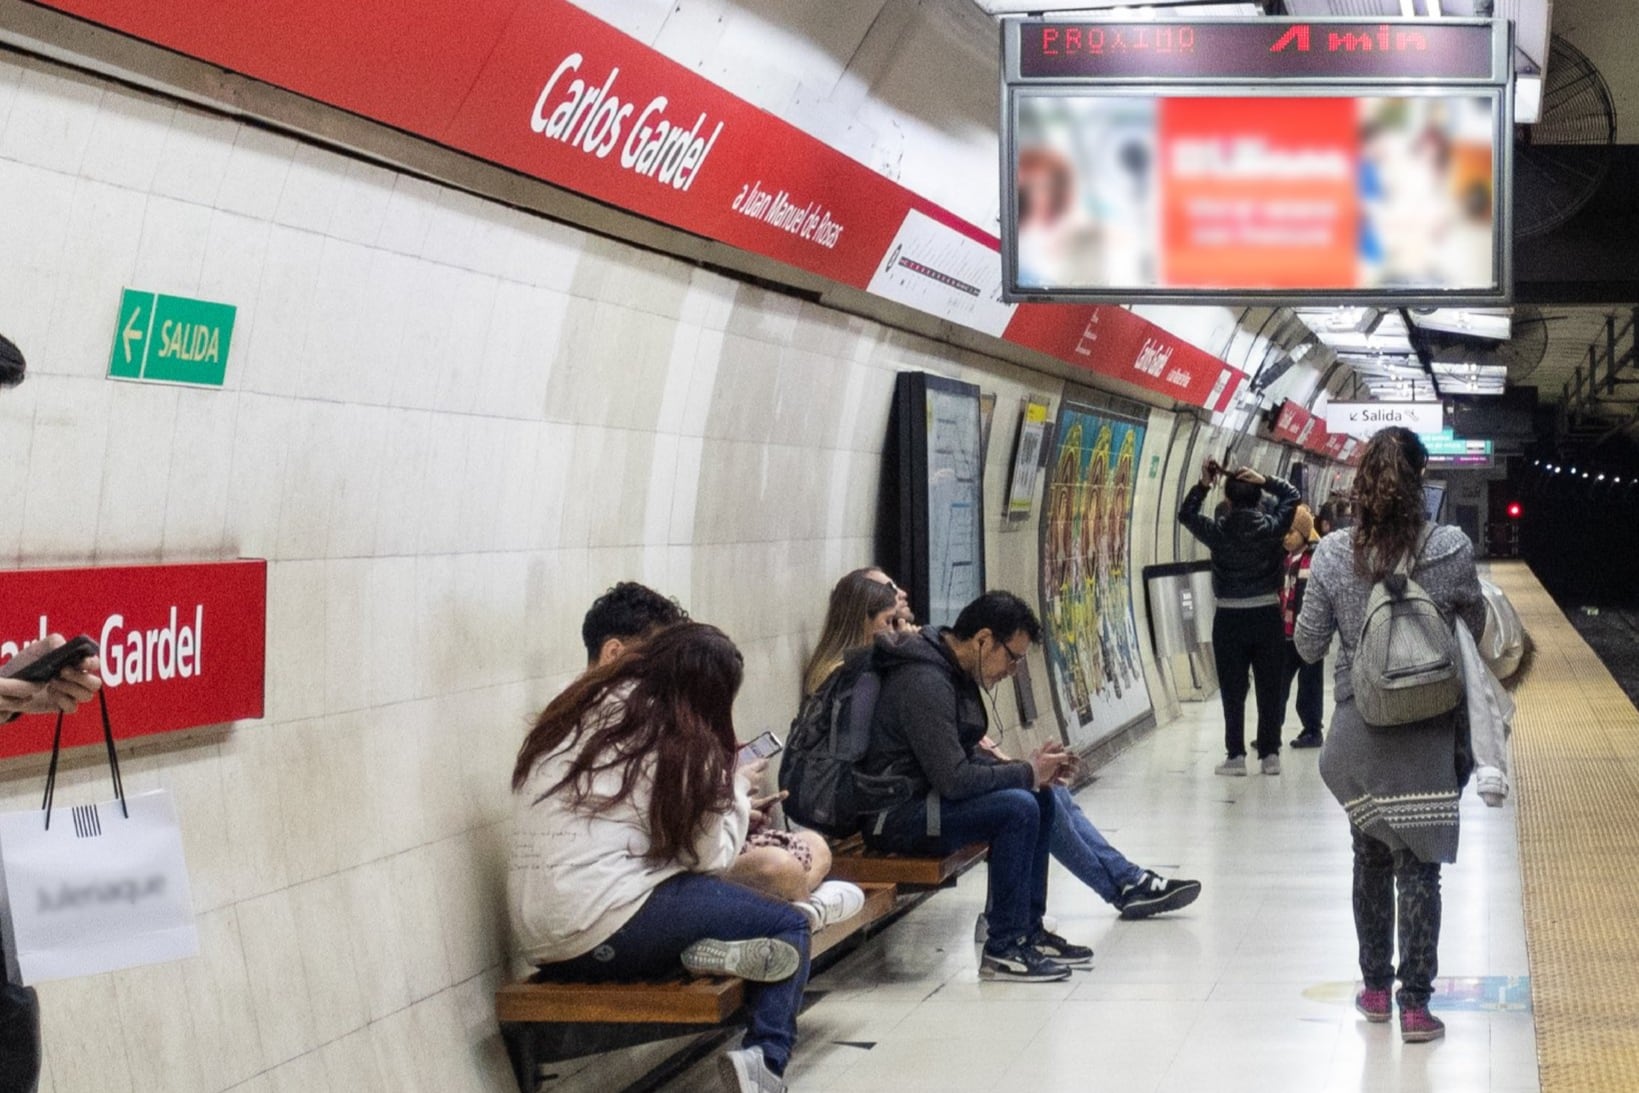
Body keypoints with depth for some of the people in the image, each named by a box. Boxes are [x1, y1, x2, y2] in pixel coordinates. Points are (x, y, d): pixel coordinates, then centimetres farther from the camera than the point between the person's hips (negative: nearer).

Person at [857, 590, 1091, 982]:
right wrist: (1026, 773, -14)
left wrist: (1030, 770, 2)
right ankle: (1003, 950, -16)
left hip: (923, 798, 11)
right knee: (1018, 808, -23)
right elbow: (953, 779, -27)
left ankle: (1029, 932, 12)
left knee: (1040, 798, 7)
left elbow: (967, 757, 18)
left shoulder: (954, 672, 10)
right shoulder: (925, 682, -23)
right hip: (895, 816, -11)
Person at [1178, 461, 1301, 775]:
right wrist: (1264, 481, -3)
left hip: (1230, 618, -1)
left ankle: (1236, 755, 5)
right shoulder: (1270, 527, -7)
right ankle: (1270, 754, 10)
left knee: (1233, 690, 5)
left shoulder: (1218, 531, -9)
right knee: (1269, 689, 8)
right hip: (1267, 614, 1)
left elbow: (1185, 515, 9)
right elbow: (1291, 496, 10)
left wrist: (1203, 484, 2)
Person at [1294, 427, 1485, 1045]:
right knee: (1419, 867, 4)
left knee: (1370, 856, 18)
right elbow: (1475, 627, 4)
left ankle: (1375, 987, 26)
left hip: (1359, 731, 2)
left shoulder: (1332, 555, -9)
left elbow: (1308, 646, -2)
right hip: (1427, 735, -2)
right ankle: (1415, 1005, 5)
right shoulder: (1451, 549, -12)